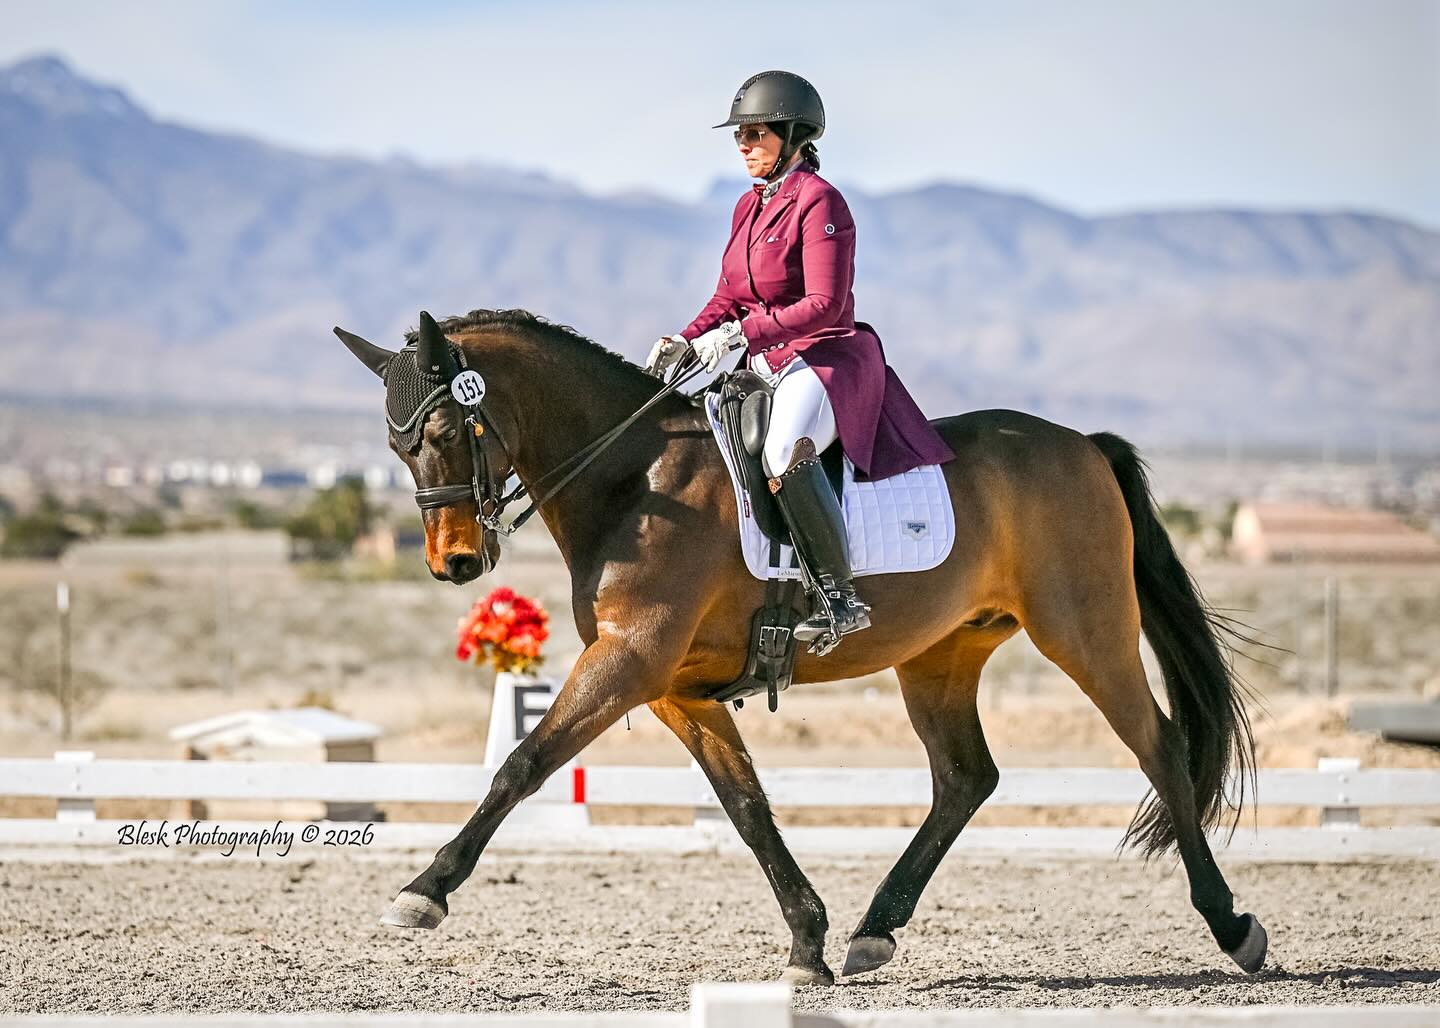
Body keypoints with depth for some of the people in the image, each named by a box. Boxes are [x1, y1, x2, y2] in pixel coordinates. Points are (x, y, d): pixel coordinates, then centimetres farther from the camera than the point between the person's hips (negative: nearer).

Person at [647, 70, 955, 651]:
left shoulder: (819, 203, -12)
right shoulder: (750, 207, 15)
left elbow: (824, 304, -20)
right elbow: (727, 299, 18)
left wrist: (743, 333, -26)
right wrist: (685, 342, 0)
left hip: (829, 358, -10)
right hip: (767, 364, 10)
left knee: (785, 455, -38)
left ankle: (840, 597, -32)